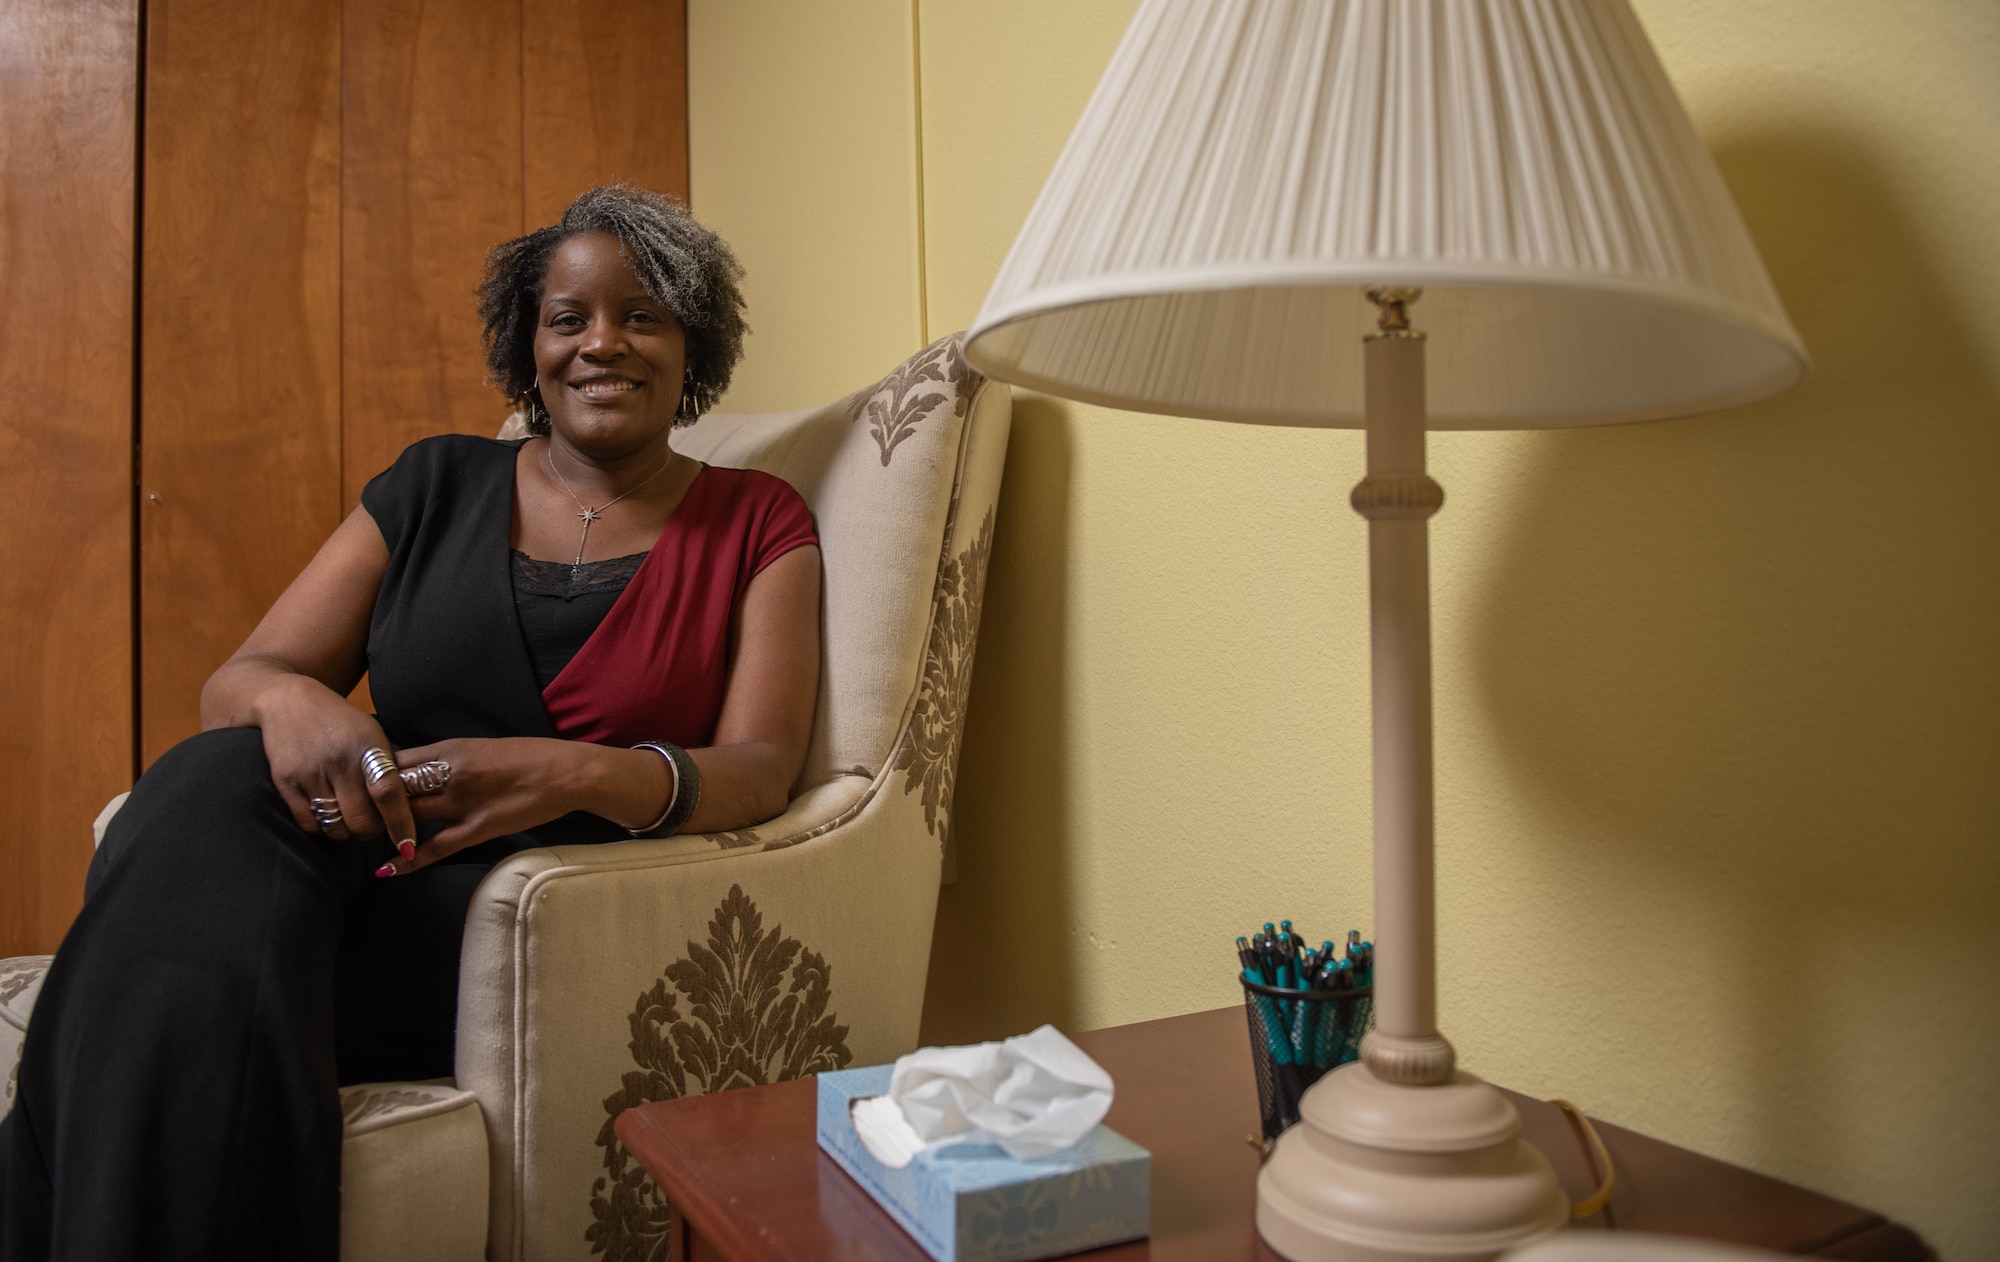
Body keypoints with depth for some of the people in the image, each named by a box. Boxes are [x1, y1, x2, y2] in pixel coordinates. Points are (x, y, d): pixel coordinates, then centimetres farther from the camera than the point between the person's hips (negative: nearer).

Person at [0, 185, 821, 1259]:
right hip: (373, 858, 3)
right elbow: (234, 682, 12)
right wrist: (290, 700, -16)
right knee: (215, 780, -32)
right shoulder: (437, 487, 16)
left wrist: (585, 775, -25)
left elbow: (758, 767, -3)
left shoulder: (757, 526, 10)